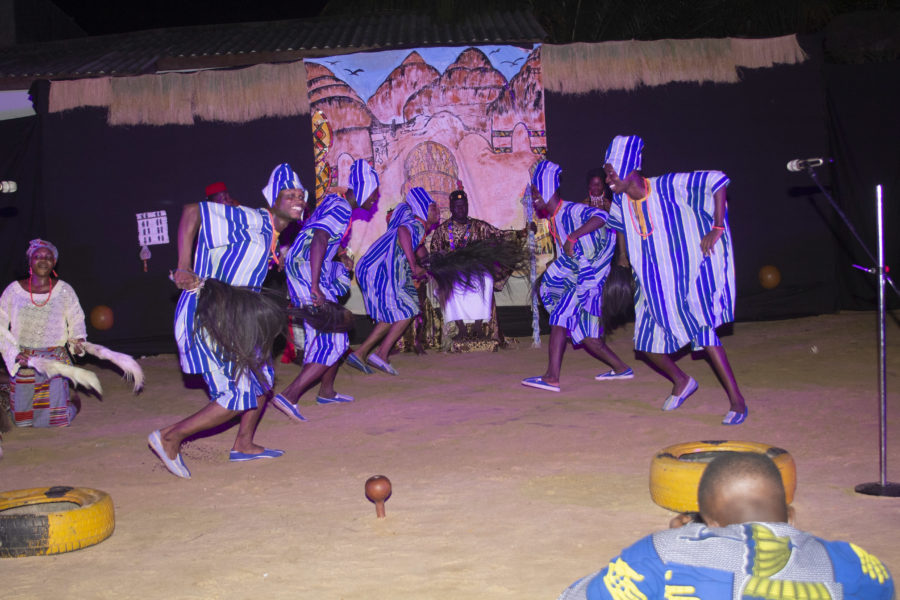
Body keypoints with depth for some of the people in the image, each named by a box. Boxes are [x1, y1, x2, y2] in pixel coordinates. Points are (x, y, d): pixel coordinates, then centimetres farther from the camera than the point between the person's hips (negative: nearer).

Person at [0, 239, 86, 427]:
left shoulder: (64, 290, -1)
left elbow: (77, 320, 7)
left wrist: (77, 339, -13)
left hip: (55, 361, -1)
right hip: (23, 362, 1)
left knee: (58, 420, -2)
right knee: (22, 421, 9)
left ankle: (74, 402, 33)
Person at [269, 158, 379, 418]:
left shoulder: (335, 203, 17)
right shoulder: (342, 209, -14)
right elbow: (318, 241, -27)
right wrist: (315, 288, -31)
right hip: (308, 278, -10)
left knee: (336, 337, 20)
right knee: (332, 343, -11)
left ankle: (326, 392, 32)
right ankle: (289, 396, -15)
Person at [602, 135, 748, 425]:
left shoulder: (669, 187, -20)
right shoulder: (620, 200, -2)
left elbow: (717, 180, -18)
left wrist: (717, 229, -20)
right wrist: (623, 256, 24)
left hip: (688, 275, -6)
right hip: (654, 283, 6)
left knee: (701, 329, -20)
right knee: (647, 342, 5)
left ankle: (737, 401, -12)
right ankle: (682, 382, 34)